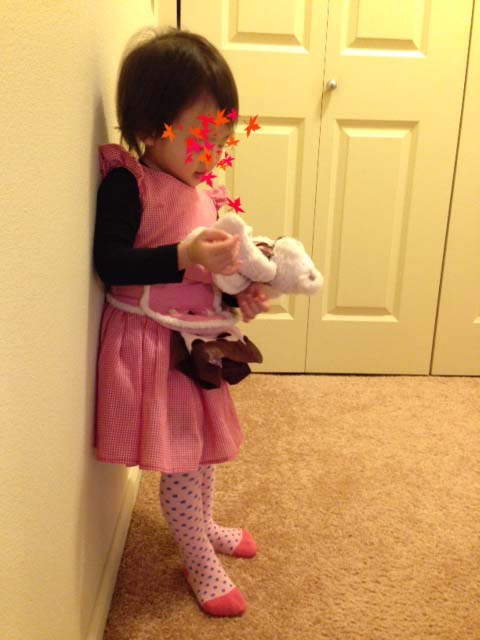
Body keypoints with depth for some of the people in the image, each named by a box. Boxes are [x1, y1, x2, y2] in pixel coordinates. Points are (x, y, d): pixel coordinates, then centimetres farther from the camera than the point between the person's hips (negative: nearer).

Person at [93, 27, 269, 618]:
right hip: (153, 342, -7)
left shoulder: (203, 190, 8)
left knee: (203, 447, 22)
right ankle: (201, 566, 25)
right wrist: (185, 256, -32)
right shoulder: (127, 183, -15)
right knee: (178, 459, 4)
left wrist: (242, 292, -1)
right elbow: (109, 262, -23)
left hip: (198, 337, 8)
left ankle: (201, 527, 47)